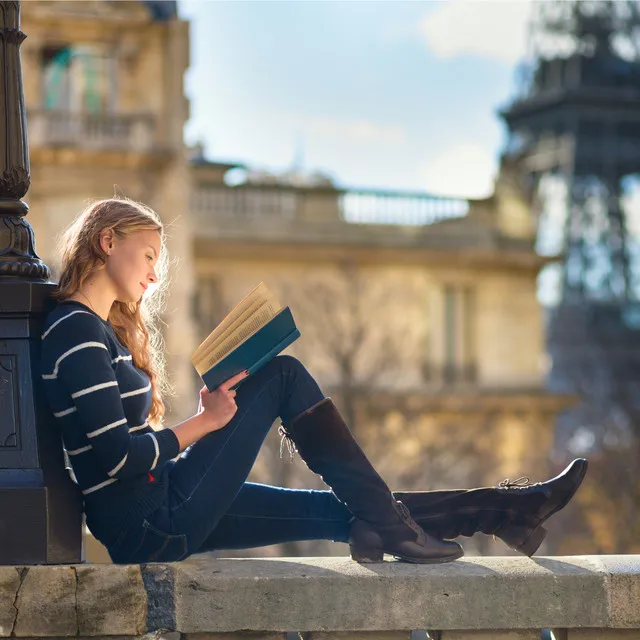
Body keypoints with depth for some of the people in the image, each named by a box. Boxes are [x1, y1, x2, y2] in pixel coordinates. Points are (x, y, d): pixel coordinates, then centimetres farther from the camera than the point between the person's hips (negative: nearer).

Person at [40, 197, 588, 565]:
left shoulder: (103, 331, 20)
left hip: (158, 520, 10)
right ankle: (388, 524, -2)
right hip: (152, 524, -10)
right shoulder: (76, 330, -12)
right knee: (281, 375, -7)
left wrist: (210, 417, 3)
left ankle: (507, 511, 14)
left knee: (344, 512, 9)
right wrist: (204, 422, -9)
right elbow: (116, 456, -21)